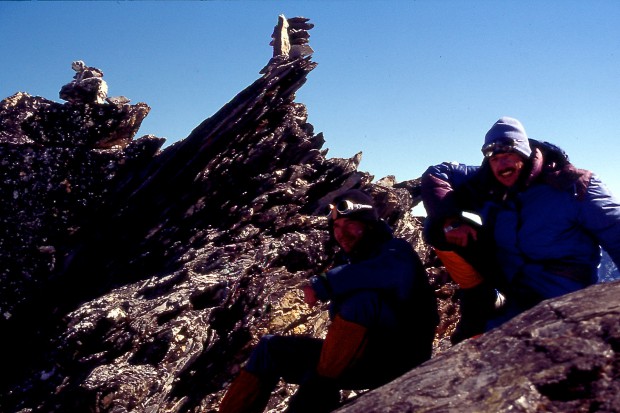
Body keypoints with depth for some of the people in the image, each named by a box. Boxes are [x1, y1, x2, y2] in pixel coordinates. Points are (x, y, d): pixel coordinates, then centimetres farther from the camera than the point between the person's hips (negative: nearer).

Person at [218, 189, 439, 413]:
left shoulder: (394, 250, -6)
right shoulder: (345, 262, 13)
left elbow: (393, 272, -32)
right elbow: (339, 316, 3)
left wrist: (325, 284, -29)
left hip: (399, 358, -7)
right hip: (359, 359, 7)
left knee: (364, 296, -34)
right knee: (270, 348, 3)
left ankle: (318, 387, -28)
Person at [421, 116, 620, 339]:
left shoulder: (572, 186, -11)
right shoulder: (487, 185, -1)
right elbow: (434, 174, -1)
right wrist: (449, 221, -19)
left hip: (556, 301, -5)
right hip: (507, 278, 6)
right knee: (438, 228, -9)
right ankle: (484, 302, -4)